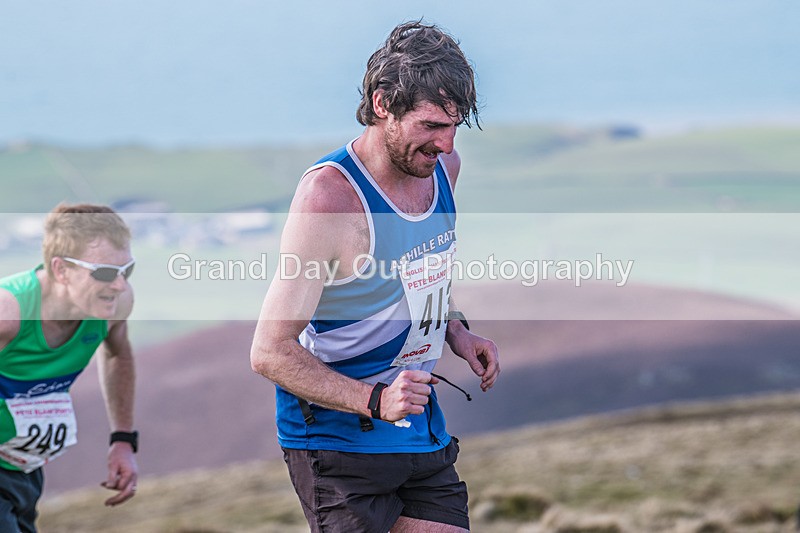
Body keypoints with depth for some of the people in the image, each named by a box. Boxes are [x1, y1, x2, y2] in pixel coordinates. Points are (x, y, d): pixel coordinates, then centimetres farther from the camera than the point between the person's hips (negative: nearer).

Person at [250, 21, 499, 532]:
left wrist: (455, 331, 6)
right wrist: (374, 402, -29)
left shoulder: (443, 165, 3)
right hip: (337, 439, -7)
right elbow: (271, 352, -20)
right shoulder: (329, 196, -21)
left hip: (424, 432, 7)